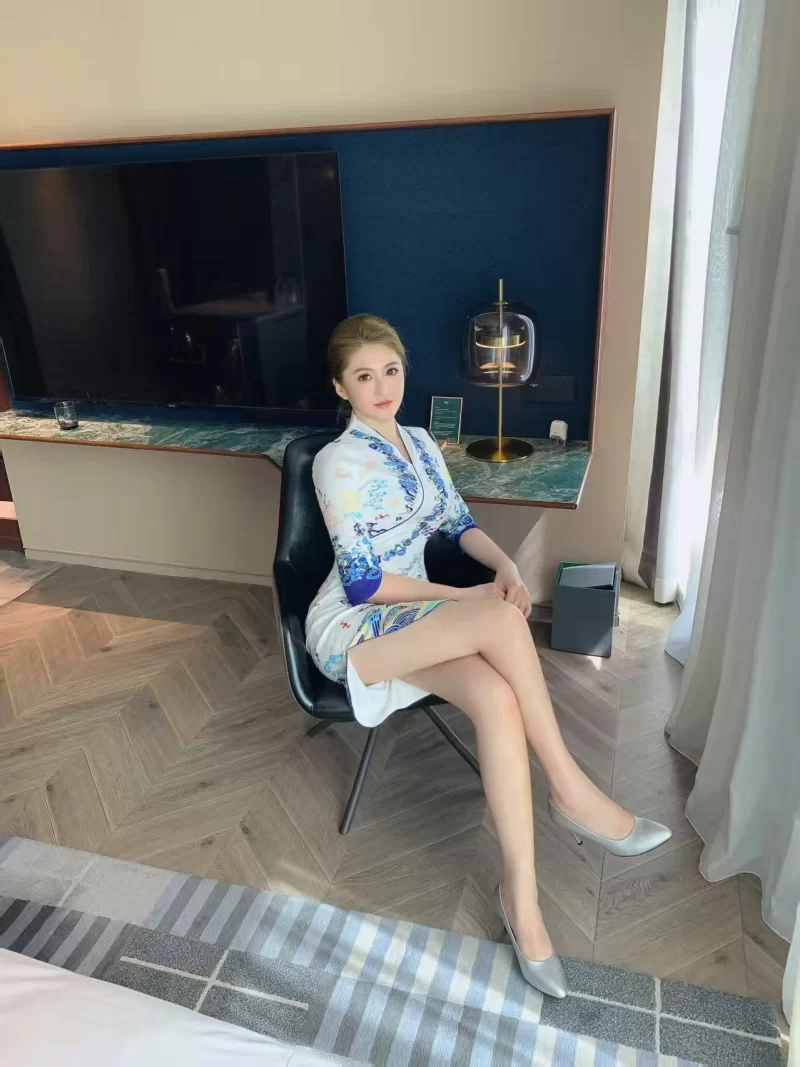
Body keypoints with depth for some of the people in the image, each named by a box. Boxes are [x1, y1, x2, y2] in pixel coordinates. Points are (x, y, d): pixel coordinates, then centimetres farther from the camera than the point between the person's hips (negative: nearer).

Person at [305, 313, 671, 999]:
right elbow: (364, 585, -16)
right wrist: (468, 598, -16)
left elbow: (458, 521, 14)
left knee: (498, 698, -27)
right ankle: (573, 792, -17)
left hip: (410, 612, 6)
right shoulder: (340, 461, -12)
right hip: (351, 626, -6)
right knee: (501, 620, -32)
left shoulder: (420, 443, 11)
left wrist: (505, 565, -8)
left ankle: (521, 898, -19)